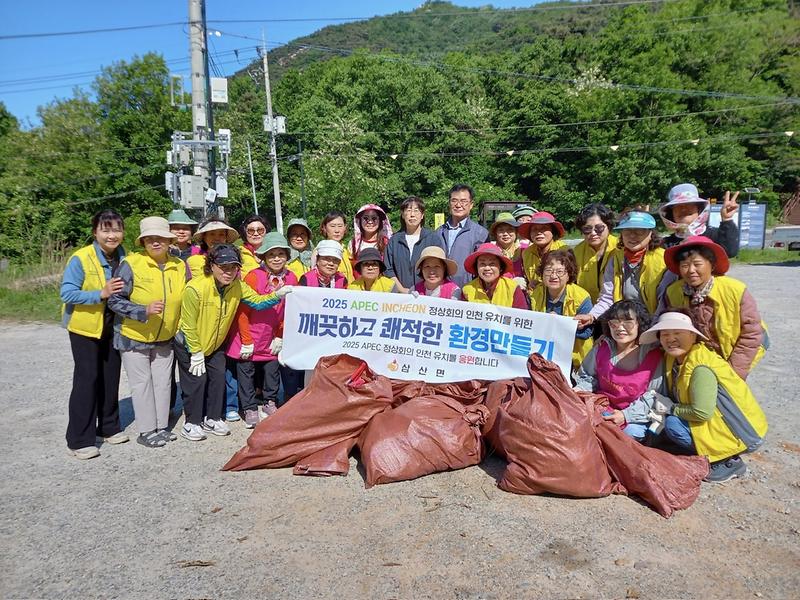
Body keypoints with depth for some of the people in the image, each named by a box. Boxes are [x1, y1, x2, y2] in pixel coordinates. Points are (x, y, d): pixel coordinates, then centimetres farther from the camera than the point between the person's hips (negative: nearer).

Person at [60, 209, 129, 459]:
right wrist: (100, 294, -31)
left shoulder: (123, 257, -1)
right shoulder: (80, 259, -17)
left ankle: (109, 427, 28)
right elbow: (67, 293, -21)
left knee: (110, 377, 12)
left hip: (112, 327, 5)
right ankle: (79, 440, 6)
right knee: (87, 379, -5)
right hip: (85, 326, -5)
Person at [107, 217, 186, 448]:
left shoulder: (180, 266, -3)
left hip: (164, 339, 4)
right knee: (142, 383, 4)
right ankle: (146, 431, 17)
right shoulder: (130, 264, -17)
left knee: (163, 382, 12)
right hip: (134, 337, -4)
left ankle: (161, 426, 27)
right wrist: (144, 311, -28)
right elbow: (115, 301, -16)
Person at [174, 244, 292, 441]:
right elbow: (189, 325, -23)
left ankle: (213, 418, 24)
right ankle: (192, 423, 15)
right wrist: (196, 353, -17)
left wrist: (277, 295, -29)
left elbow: (256, 301, -11)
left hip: (215, 343, 5)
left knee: (218, 378, 6)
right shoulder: (195, 288, -29)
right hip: (189, 343, -5)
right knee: (196, 379, -3)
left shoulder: (237, 286, -12)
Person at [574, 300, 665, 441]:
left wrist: (626, 415, -18)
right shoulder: (602, 347, 2)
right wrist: (576, 392, -10)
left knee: (633, 432, -28)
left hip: (634, 415, -2)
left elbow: (653, 395, -7)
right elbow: (587, 377, 12)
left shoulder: (653, 355, -7)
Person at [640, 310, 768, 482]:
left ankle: (729, 462, -4)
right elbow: (677, 397, 10)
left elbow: (702, 413, -28)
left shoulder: (700, 367, -25)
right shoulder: (674, 359, 1)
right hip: (715, 423, 9)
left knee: (673, 425, -21)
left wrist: (670, 409, -14)